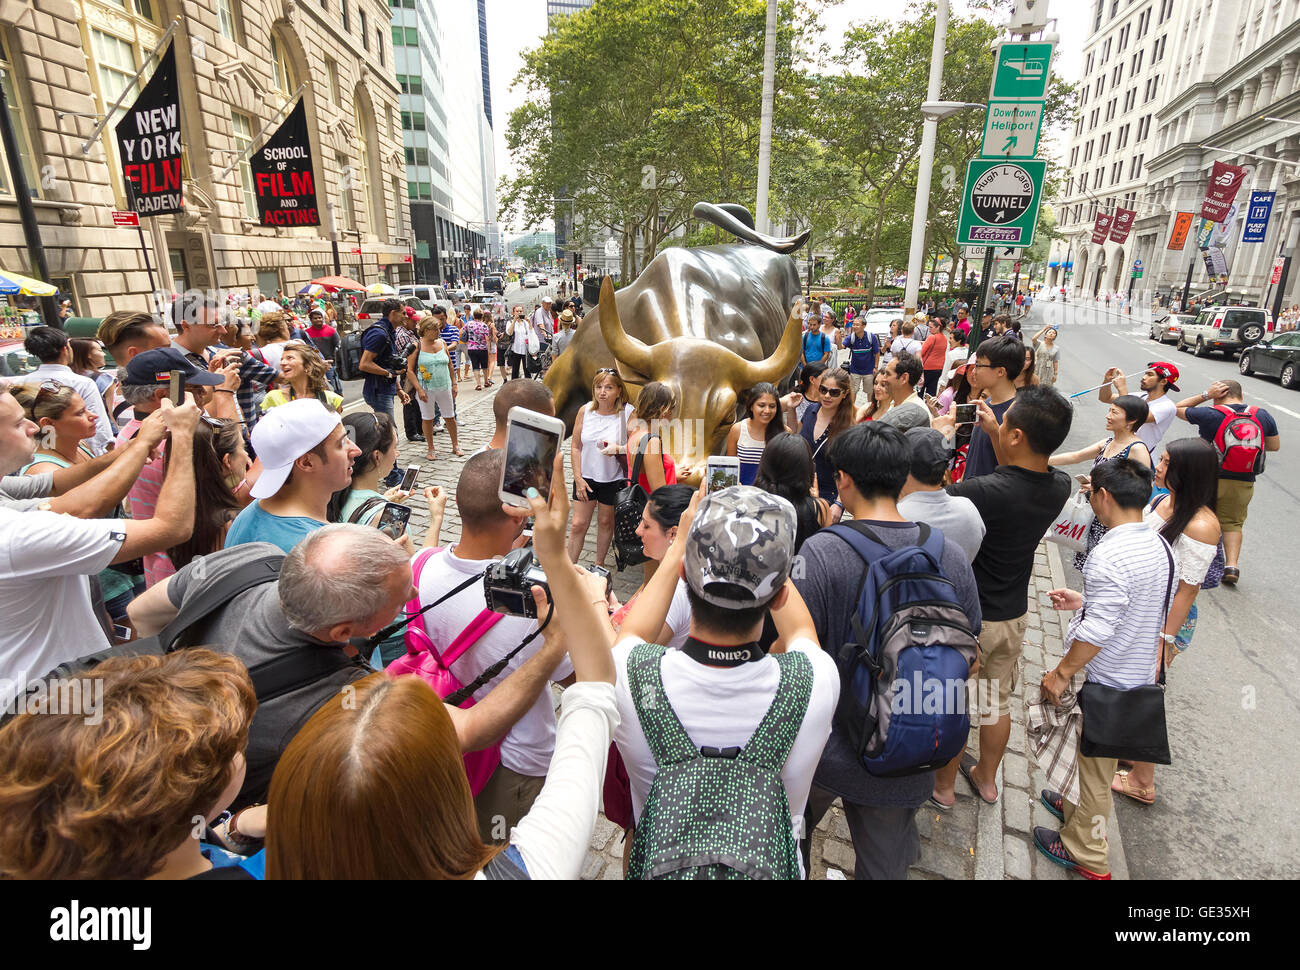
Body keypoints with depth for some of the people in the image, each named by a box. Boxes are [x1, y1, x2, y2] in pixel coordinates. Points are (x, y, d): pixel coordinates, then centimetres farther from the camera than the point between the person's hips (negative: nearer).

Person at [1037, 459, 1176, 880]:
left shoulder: (1109, 556, -29)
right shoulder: (1159, 545, 0)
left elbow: (1096, 633, -29)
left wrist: (1061, 673, -17)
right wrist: (1086, 601, 14)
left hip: (1107, 683, -8)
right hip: (1140, 675, 8)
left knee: (1096, 763, 10)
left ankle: (1087, 854, 29)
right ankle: (1081, 808, 50)